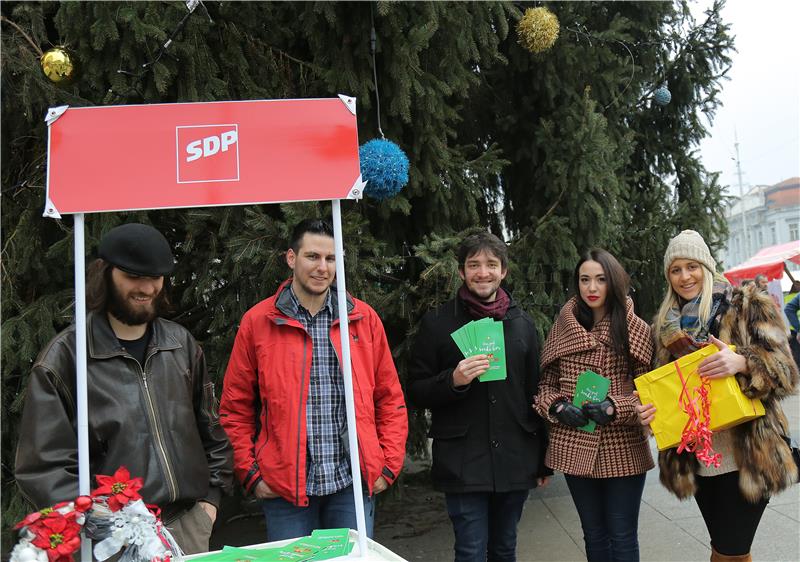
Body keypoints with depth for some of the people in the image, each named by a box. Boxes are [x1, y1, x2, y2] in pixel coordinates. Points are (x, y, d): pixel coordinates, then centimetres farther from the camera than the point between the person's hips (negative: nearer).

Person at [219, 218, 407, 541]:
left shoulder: (364, 318, 4)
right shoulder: (257, 321, 0)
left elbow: (390, 399, 8)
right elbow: (235, 408, 4)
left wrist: (389, 466, 2)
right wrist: (251, 474, -1)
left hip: (353, 482, 2)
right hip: (284, 487, -1)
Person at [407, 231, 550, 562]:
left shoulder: (522, 324, 9)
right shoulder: (437, 323, -2)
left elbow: (536, 392, 14)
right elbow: (416, 392, 0)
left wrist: (544, 460, 13)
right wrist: (453, 380, -20)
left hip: (515, 461, 4)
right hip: (463, 464, -3)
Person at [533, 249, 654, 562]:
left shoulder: (636, 330, -1)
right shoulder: (563, 328, 4)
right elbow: (545, 383, 10)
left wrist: (615, 407, -16)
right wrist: (556, 407, -9)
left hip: (623, 449, -2)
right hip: (574, 448, 2)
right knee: (594, 535, 15)